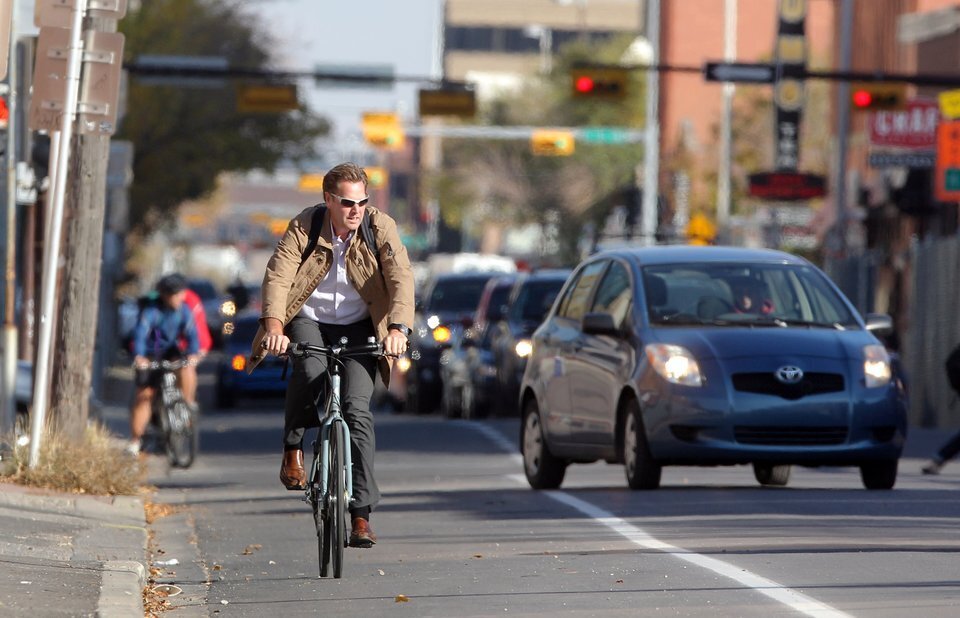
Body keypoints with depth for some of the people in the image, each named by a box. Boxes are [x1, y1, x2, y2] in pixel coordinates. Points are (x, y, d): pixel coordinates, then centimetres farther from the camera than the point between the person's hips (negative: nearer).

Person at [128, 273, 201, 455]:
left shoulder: (184, 311, -12)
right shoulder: (150, 312, -23)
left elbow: (191, 333, -22)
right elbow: (141, 333, -36)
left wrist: (193, 353, -42)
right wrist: (139, 356, -53)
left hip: (172, 352, 2)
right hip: (150, 357, -2)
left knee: (186, 368, -31)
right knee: (143, 395, -5)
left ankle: (189, 404, -9)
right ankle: (135, 440, 4)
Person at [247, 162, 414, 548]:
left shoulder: (381, 228, -10)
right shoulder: (303, 228, -12)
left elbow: (401, 278, -21)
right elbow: (277, 275, -23)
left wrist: (398, 328, -38)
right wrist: (273, 326, -41)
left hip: (358, 327, 1)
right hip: (308, 321, -1)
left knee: (357, 408, -16)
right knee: (310, 373, -34)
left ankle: (361, 513, -14)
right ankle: (292, 451, -8)